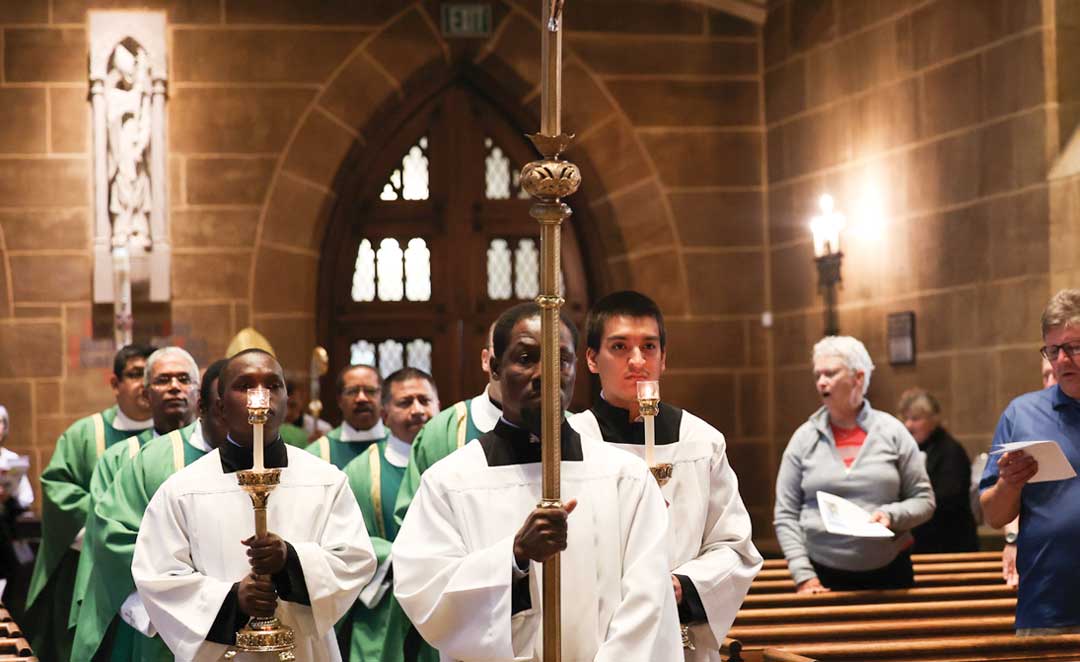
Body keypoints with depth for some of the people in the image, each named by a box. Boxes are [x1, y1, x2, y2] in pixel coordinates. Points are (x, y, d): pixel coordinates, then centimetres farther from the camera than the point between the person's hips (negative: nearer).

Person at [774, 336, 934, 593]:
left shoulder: (892, 432, 2)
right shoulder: (804, 438, 2)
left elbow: (923, 500, 5)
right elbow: (785, 515, 2)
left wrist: (892, 515, -15)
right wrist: (804, 576, -7)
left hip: (889, 572, 0)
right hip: (824, 576, 0)